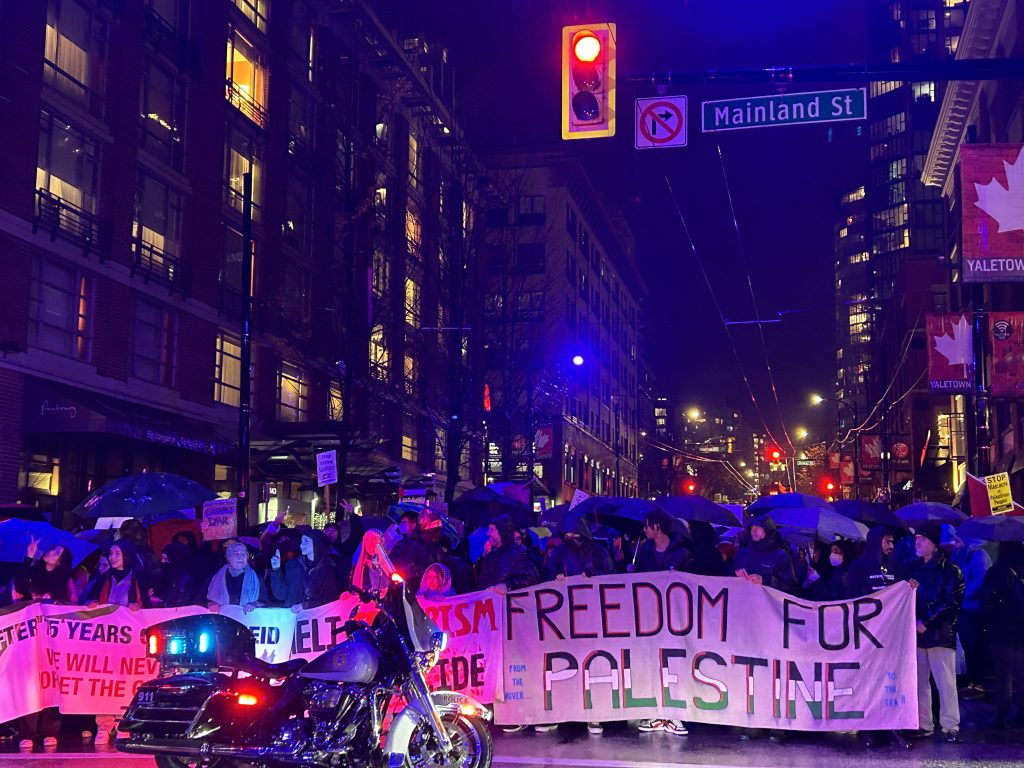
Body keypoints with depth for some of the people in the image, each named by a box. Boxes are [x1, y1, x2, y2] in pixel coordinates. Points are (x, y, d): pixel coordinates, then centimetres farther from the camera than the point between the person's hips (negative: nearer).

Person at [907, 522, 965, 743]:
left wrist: (926, 622, -13)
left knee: (945, 681, -7)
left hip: (940, 634, -5)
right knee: (919, 681, 7)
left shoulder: (949, 569, -2)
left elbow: (951, 602, -10)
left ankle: (950, 726, -2)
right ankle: (923, 724, 14)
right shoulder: (914, 568, 16)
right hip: (917, 634, 6)